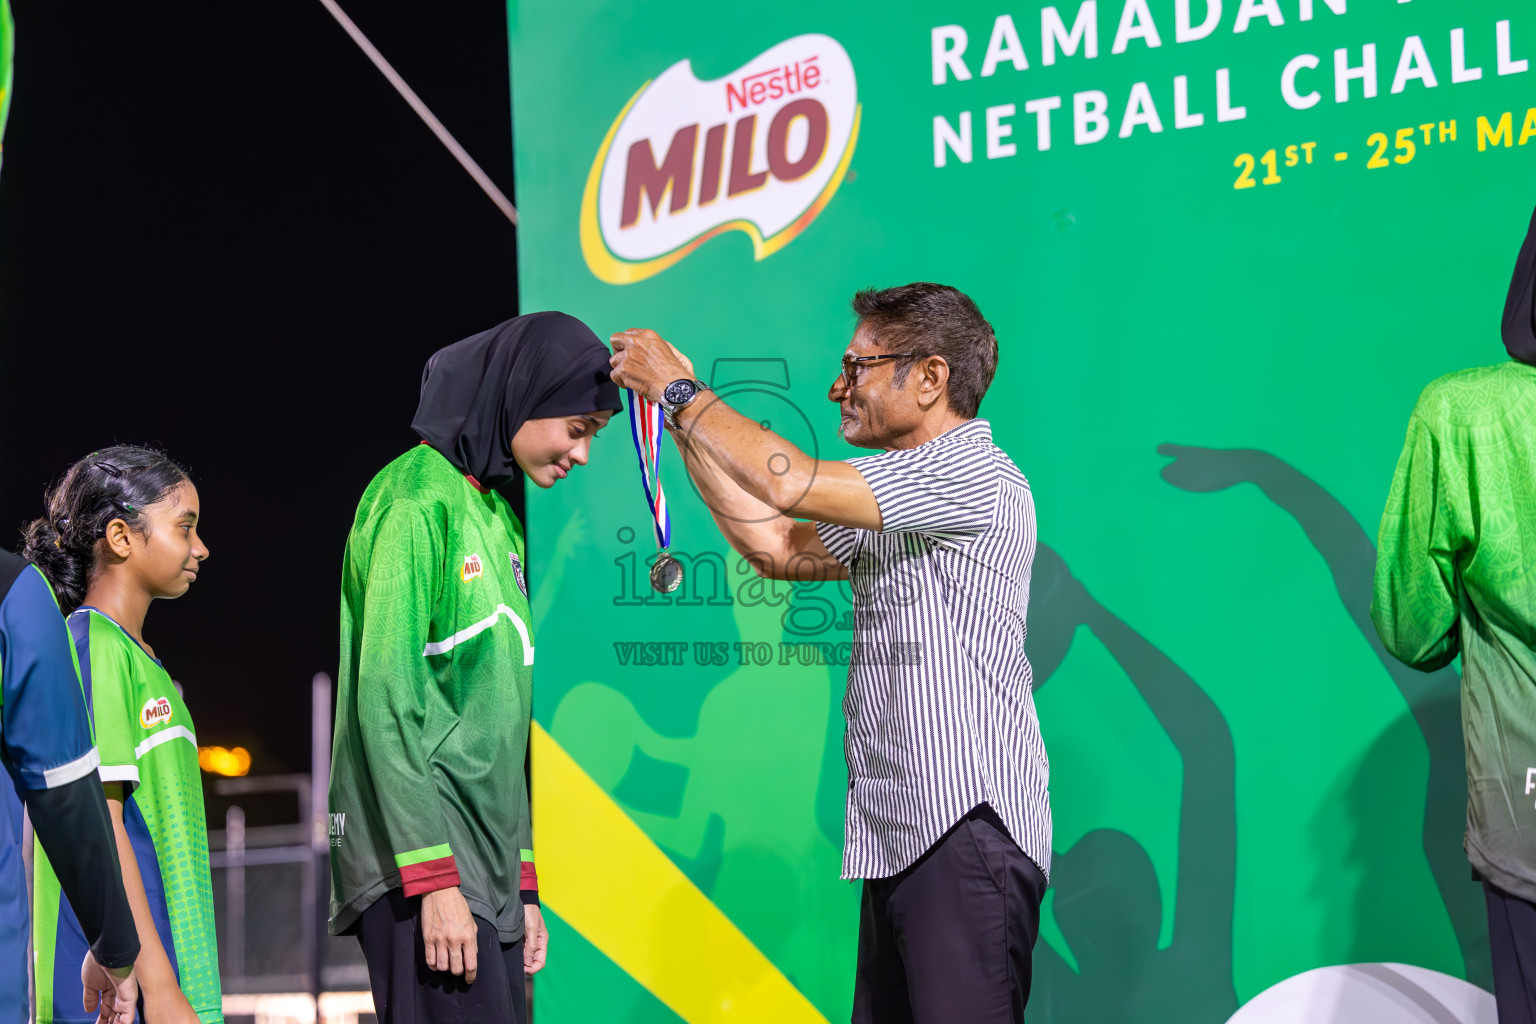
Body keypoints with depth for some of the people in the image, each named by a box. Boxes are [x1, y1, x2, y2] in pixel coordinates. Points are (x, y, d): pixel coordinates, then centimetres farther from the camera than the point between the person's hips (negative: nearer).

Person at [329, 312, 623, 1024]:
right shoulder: (416, 499, -8)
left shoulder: (499, 518, 19)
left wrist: (521, 885, 18)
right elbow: (387, 702, -15)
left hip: (484, 864, 9)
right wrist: (435, 880, -20)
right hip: (419, 859, -9)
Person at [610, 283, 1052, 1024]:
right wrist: (682, 420, 21)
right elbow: (778, 547, 23)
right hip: (899, 841, 10)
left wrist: (681, 389, -4)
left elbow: (791, 485, -16)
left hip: (968, 831, -10)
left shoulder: (974, 476, -11)